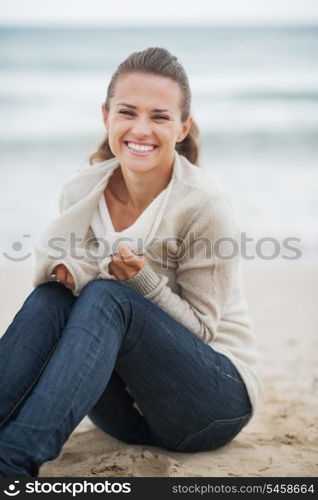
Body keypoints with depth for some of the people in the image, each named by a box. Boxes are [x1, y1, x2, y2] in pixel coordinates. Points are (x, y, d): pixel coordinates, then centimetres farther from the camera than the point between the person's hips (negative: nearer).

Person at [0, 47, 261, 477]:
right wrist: (62, 270, -20)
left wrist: (142, 280, -29)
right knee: (50, 297, -22)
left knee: (106, 297, -30)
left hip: (216, 399, -4)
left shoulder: (205, 206, -16)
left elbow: (200, 329, -11)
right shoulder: (82, 191, -3)